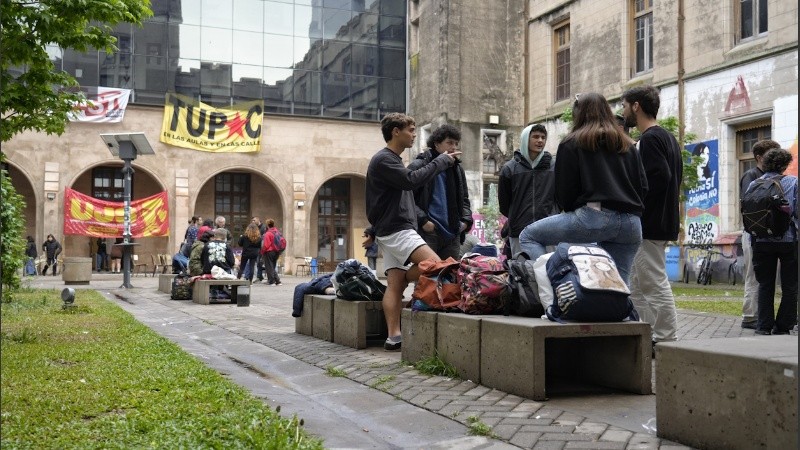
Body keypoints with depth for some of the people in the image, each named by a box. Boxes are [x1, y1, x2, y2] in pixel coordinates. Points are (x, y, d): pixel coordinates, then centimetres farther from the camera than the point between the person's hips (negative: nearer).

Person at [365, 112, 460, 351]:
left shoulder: (392, 160, 24)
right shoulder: (383, 159, -10)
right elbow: (412, 180, -20)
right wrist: (442, 161, -10)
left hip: (393, 230, 10)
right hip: (396, 230, -10)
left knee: (395, 283, 1)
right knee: (434, 264, -21)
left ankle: (393, 336, -3)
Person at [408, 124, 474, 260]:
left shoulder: (457, 169, 20)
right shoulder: (418, 166, -1)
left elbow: (464, 199, 26)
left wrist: (466, 220, 8)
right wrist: (422, 220, -15)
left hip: (452, 234, 6)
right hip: (427, 233, -6)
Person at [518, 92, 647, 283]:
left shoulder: (572, 143, 8)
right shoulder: (628, 146, 24)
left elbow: (564, 191, 3)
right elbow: (643, 187, 18)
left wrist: (570, 209, 20)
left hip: (594, 216, -6)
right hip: (631, 224, 6)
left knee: (528, 236, 5)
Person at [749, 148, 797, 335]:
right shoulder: (793, 182, -7)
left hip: (762, 241, 3)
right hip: (789, 240, -3)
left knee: (765, 285, 13)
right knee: (790, 285, 9)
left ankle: (765, 325, 12)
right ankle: (783, 326, 9)